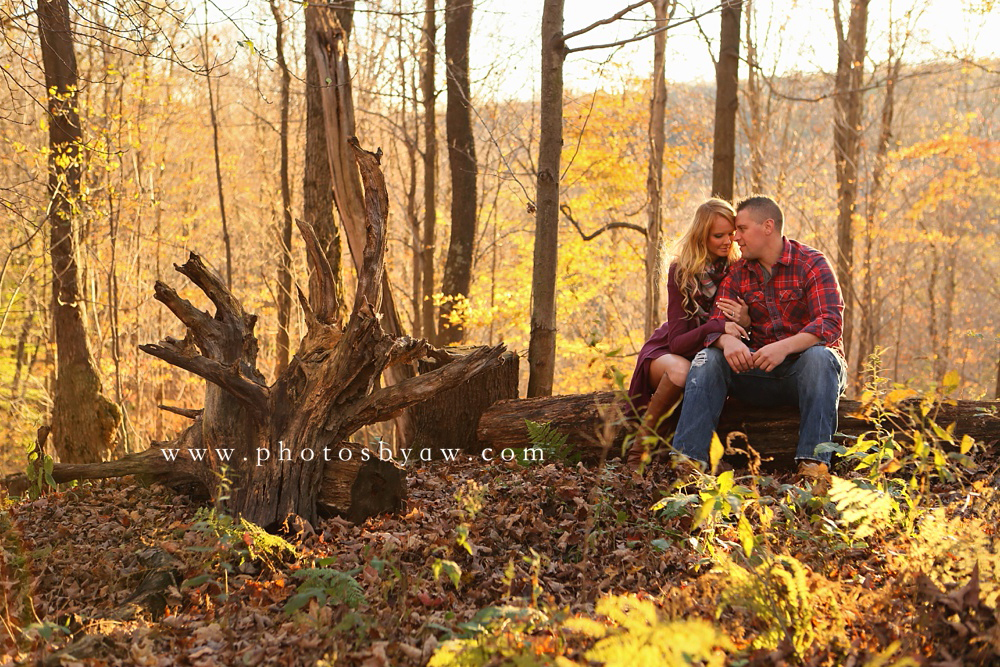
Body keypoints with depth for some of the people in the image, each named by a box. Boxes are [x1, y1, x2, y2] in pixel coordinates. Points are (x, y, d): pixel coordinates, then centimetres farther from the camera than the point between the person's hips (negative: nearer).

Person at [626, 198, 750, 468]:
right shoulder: (682, 271, -14)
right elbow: (677, 341, -20)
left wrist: (745, 321, -30)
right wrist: (717, 326, -39)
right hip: (667, 351, -2)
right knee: (680, 370, -38)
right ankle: (641, 443, -21)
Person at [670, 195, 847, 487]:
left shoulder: (811, 263, -7)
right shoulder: (738, 273, 8)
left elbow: (831, 321, -21)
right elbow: (716, 323, -3)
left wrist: (786, 346, -38)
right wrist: (727, 340, -29)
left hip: (805, 369, -4)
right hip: (762, 374, 4)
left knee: (819, 356, -36)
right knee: (708, 359, -18)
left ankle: (814, 462, -42)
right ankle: (689, 458, -30)